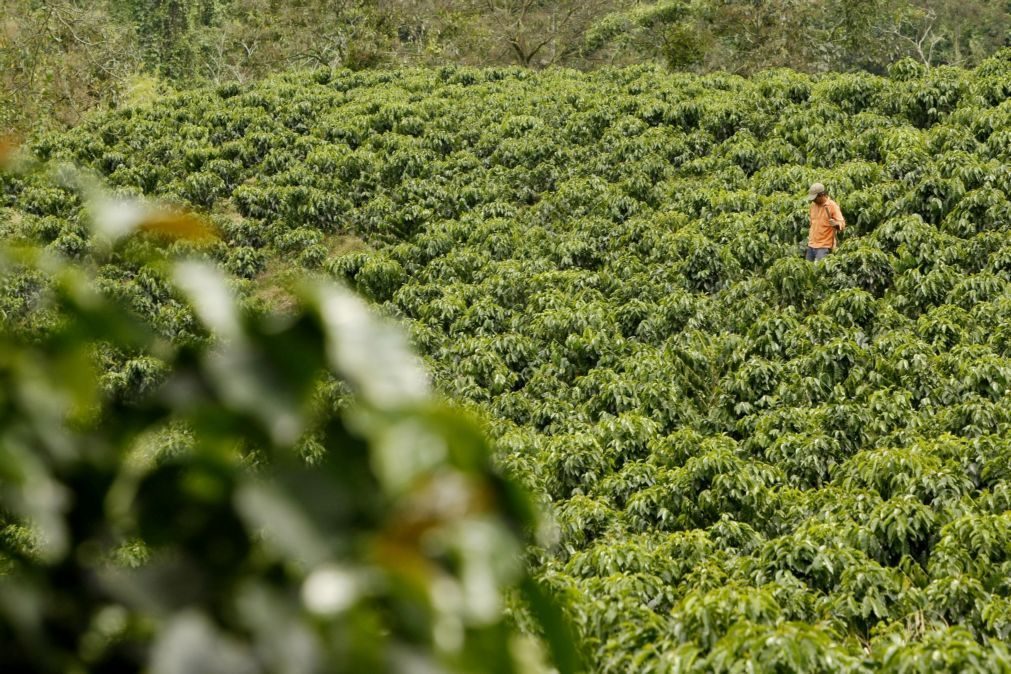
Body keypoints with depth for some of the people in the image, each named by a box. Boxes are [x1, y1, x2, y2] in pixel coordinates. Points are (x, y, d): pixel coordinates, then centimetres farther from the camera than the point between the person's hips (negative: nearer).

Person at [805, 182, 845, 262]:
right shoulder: (813, 205, 10)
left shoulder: (832, 206, -10)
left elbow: (842, 224, -15)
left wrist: (836, 224, -36)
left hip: (824, 246, -7)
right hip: (811, 244, 7)